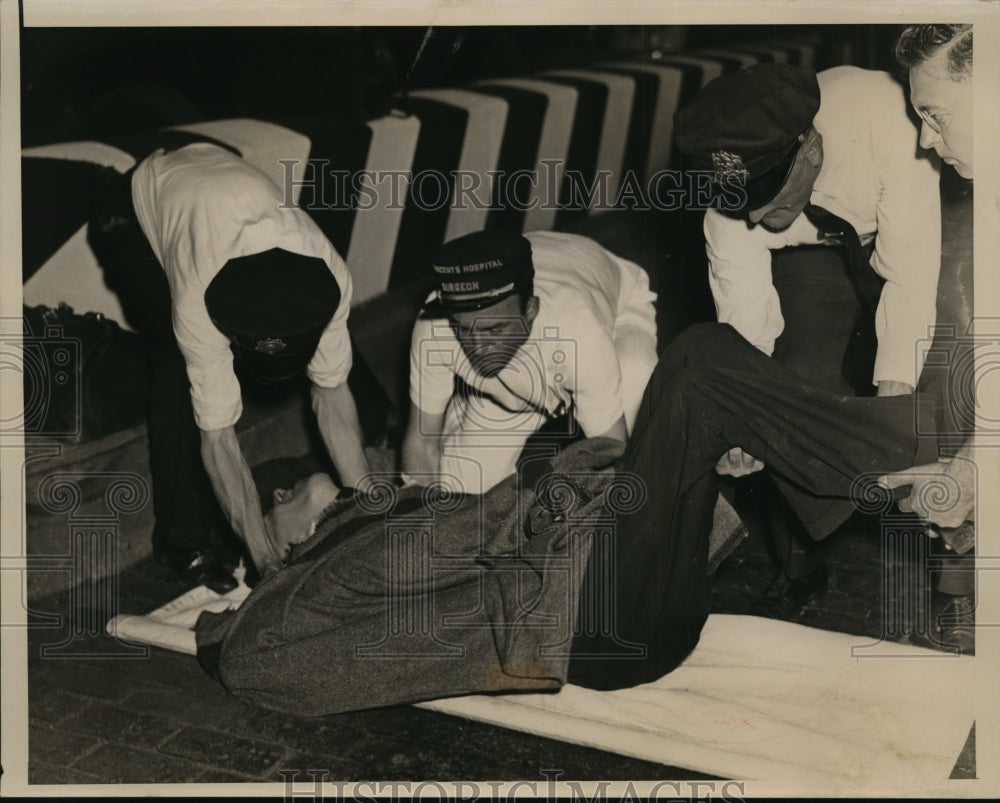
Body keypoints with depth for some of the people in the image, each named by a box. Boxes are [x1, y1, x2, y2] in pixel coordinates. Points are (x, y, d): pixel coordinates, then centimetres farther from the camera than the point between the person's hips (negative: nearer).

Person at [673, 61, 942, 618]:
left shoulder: (884, 117, -40)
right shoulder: (730, 203, -28)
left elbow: (912, 274, -40)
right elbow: (745, 321, -24)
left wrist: (894, 396, -46)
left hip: (906, 236, -1)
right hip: (814, 253, 2)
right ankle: (800, 570, 1)